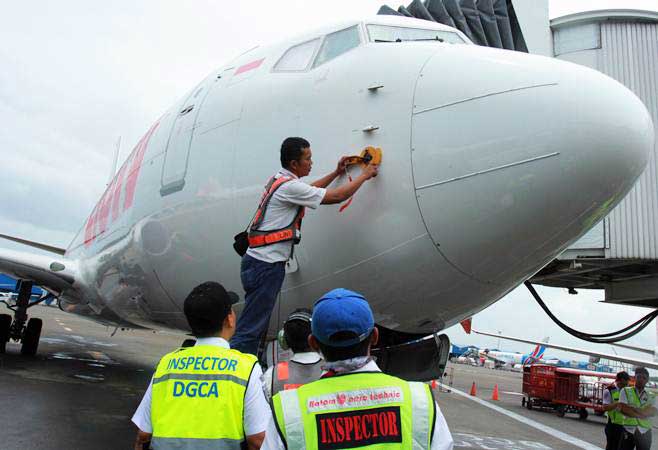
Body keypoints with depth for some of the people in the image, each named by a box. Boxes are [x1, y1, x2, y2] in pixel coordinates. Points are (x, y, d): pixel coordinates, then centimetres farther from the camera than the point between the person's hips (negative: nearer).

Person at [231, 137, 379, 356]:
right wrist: (364, 175, 3)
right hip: (265, 265, -10)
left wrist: (336, 172, 32)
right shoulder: (289, 186, -15)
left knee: (258, 324, 14)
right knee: (249, 329, -8)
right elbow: (337, 196, -10)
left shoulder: (278, 180, 14)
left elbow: (309, 190, 33)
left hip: (260, 261, 10)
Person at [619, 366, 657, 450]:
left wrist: (632, 408, -16)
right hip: (628, 431, -2)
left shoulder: (650, 397, 9)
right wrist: (642, 415, -10)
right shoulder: (625, 391, 2)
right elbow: (622, 408, -10)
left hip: (645, 432, 2)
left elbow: (653, 412, -9)